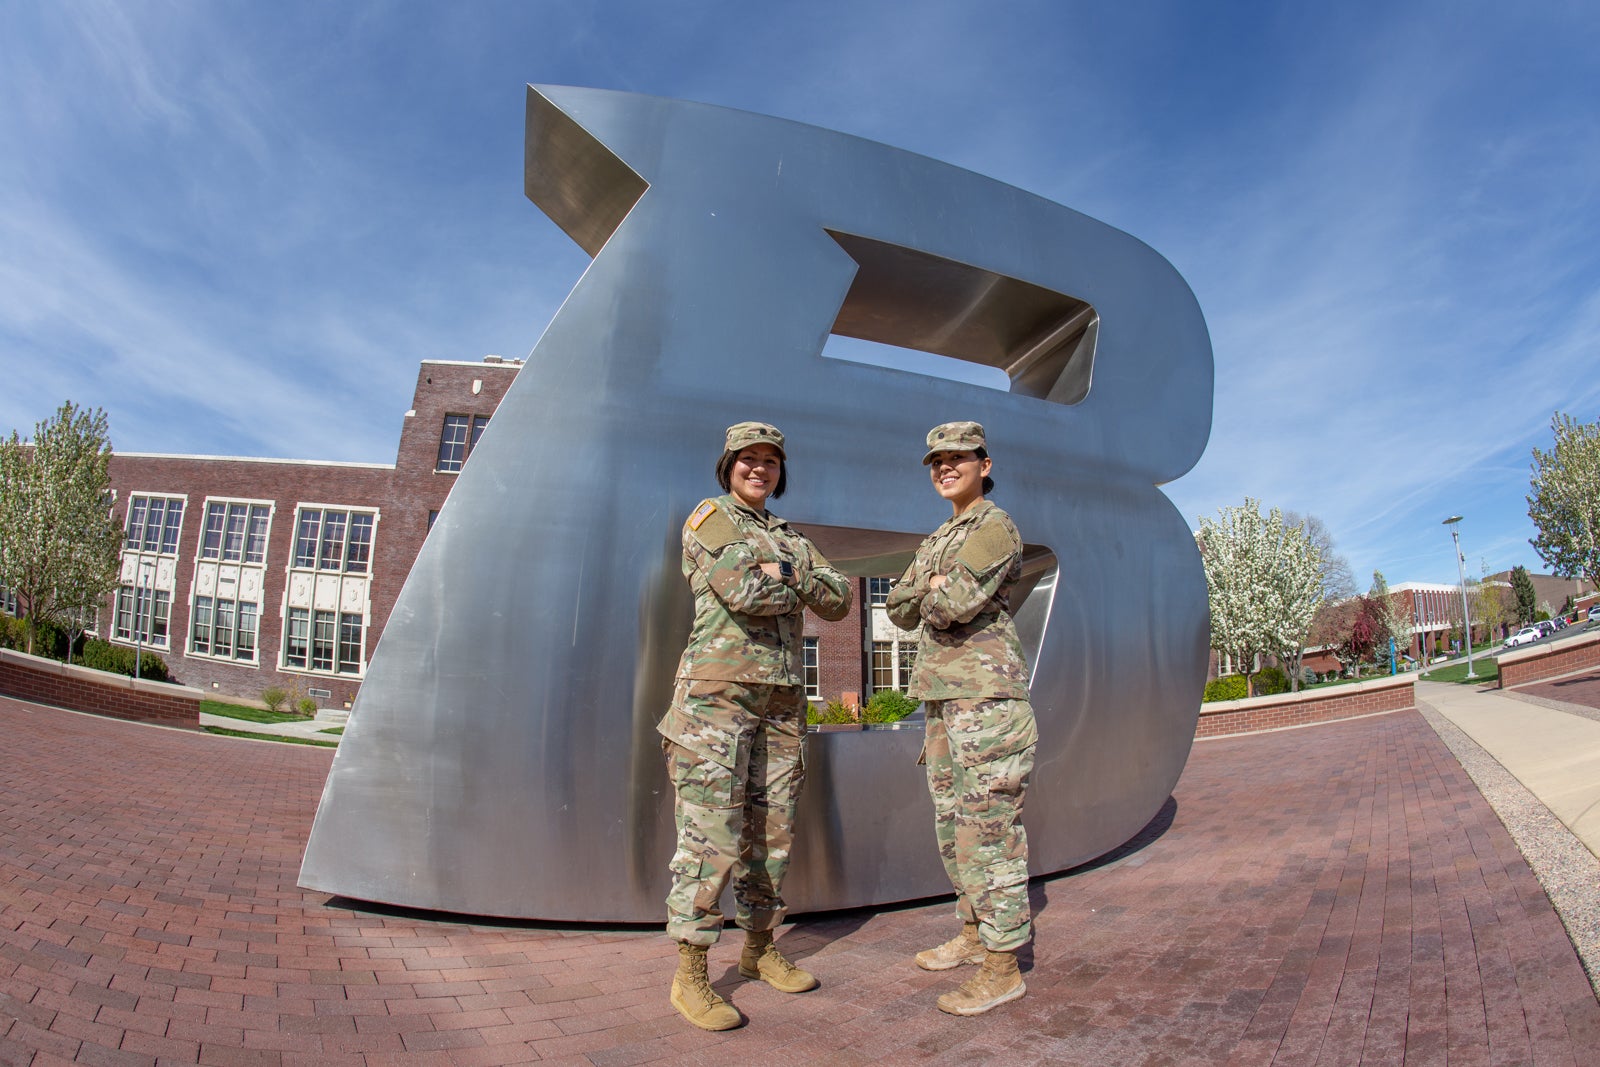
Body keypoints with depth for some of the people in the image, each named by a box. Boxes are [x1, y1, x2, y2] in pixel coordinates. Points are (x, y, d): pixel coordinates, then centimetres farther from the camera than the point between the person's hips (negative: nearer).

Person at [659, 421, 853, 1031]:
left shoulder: (791, 540, 20)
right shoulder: (709, 517, 0)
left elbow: (838, 601, 8)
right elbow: (744, 592, -17)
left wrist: (788, 570, -7)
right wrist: (796, 582, 0)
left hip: (781, 702, 7)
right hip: (719, 693, -6)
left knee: (770, 834, 12)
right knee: (711, 837, -6)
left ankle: (759, 950, 28)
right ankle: (690, 976, 5)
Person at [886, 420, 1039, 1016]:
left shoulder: (995, 528, -7)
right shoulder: (937, 540, 20)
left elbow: (951, 605, -19)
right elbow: (901, 610, 12)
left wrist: (937, 589, 0)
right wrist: (937, 585, -3)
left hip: (985, 694, -9)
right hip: (942, 697, 9)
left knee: (988, 825, -6)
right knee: (953, 822, 15)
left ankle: (1003, 968, 3)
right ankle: (974, 935, 29)